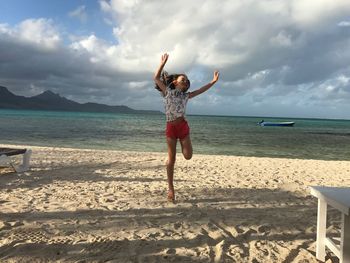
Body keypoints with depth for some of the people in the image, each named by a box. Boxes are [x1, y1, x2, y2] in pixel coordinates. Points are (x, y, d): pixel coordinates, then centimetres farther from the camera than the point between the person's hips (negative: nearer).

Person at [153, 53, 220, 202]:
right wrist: (163, 63, -3)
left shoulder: (186, 96, 13)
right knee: (171, 159, 0)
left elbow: (200, 90, 16)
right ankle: (171, 188, 12)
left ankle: (181, 144, 30)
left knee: (188, 156, -7)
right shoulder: (167, 91, 5)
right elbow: (156, 78, -2)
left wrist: (213, 81, 15)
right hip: (170, 127, -3)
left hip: (183, 126, 3)